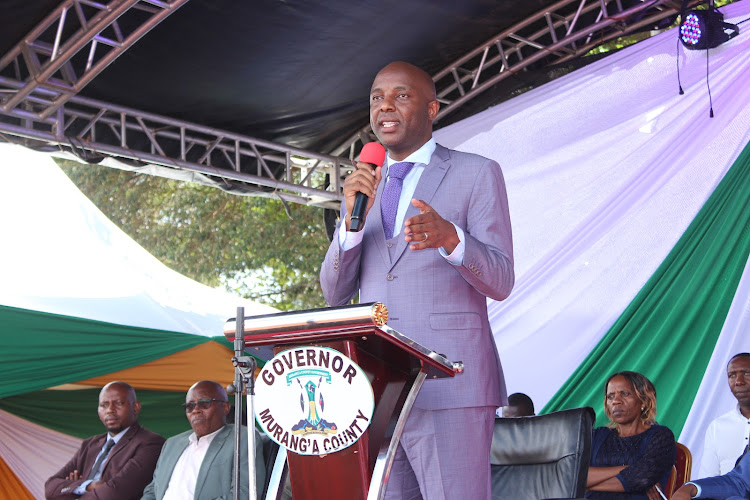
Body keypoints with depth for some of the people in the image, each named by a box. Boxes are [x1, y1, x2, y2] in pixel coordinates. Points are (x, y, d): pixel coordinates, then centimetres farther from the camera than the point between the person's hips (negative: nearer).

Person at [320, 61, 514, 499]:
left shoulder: (477, 173, 5)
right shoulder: (363, 188, 19)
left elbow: (500, 282, -3)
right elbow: (335, 293, 11)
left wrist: (448, 237, -23)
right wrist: (352, 219, -6)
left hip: (449, 386, -4)